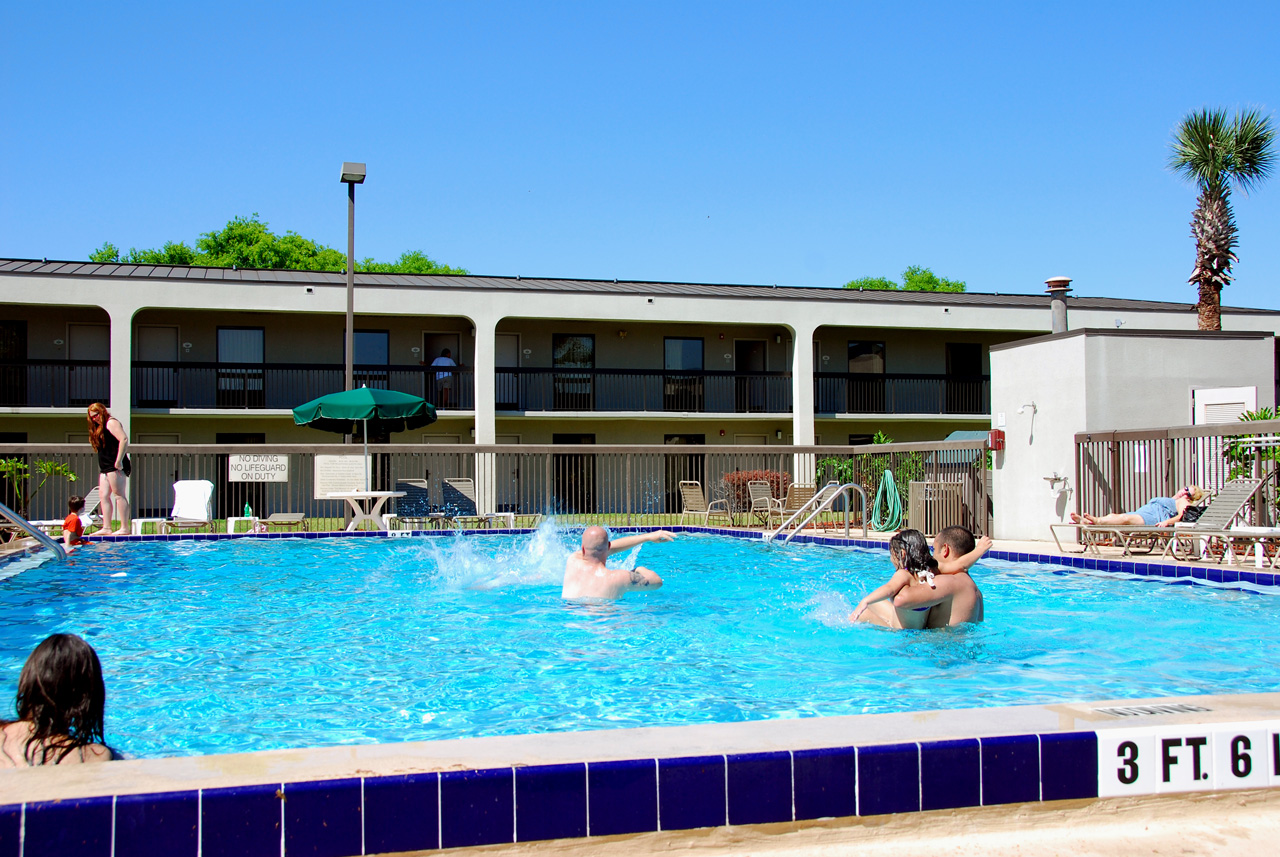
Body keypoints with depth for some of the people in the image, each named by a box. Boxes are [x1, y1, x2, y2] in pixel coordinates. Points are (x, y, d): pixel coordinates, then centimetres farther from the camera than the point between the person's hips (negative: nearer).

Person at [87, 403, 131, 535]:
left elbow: (124, 439, -19)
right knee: (103, 496, 6)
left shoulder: (111, 422, -6)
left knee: (119, 495, -11)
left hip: (115, 466, -10)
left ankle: (124, 528, -13)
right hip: (106, 467, 10)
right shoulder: (99, 427, 23)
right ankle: (106, 528, 6)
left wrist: (119, 461, -22)